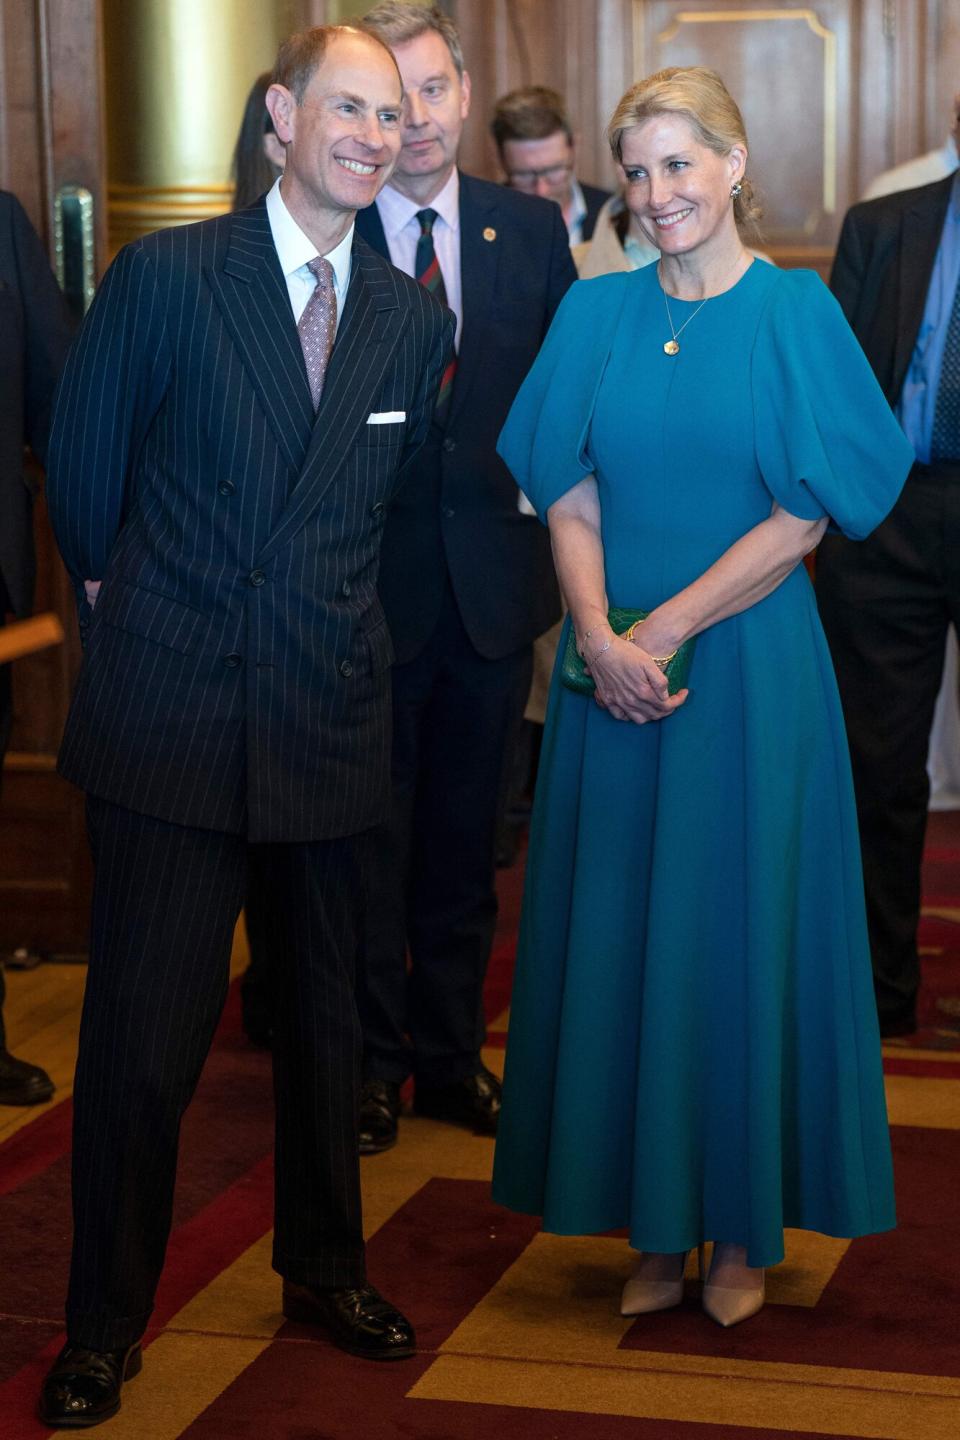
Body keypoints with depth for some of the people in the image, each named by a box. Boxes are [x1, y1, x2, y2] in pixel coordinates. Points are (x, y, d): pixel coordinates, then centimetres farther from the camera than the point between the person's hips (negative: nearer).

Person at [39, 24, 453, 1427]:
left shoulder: (414, 320, 5)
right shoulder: (164, 276, -7)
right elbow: (81, 467, 4)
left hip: (331, 716, 4)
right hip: (171, 716, -4)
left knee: (326, 1011, 16)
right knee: (144, 1033, -2)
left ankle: (324, 1266, 35)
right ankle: (104, 1325, 15)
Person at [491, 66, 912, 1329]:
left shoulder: (793, 311, -4)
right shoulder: (596, 313, 7)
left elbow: (805, 517, -9)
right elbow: (569, 494, 5)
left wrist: (665, 630, -14)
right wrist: (599, 635, -11)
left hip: (747, 668, -3)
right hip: (613, 668, 3)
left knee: (737, 931, 3)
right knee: (619, 929, 6)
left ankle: (743, 1224, 18)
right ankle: (652, 1221, 19)